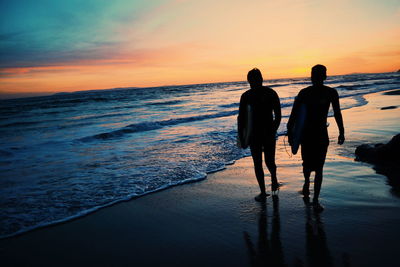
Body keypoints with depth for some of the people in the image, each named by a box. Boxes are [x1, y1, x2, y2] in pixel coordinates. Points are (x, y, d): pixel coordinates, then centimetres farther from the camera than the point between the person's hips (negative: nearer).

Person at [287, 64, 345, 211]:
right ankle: (307, 182, 40)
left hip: (322, 135, 1)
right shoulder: (304, 93, -5)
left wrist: (341, 132, 11)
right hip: (306, 134, 0)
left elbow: (337, 113, 9)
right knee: (307, 165, 6)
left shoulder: (331, 93, -1)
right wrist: (290, 133, -5)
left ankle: (315, 200, 5)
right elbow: (293, 114, -2)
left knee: (318, 168, -1)